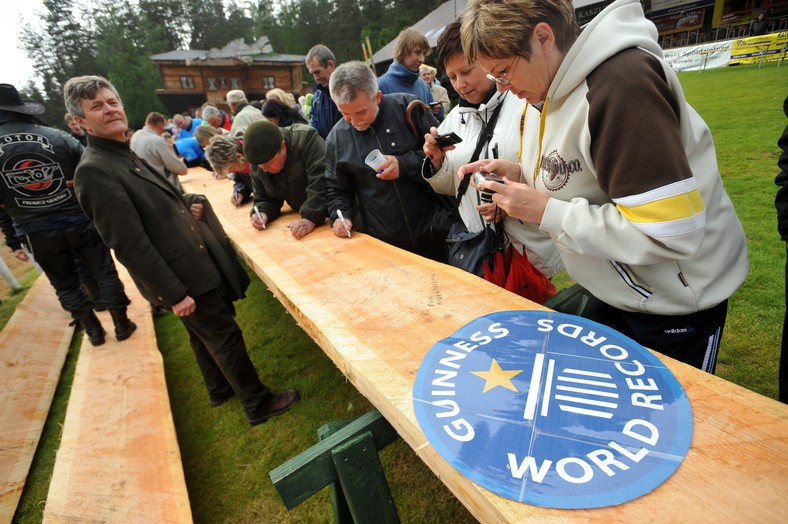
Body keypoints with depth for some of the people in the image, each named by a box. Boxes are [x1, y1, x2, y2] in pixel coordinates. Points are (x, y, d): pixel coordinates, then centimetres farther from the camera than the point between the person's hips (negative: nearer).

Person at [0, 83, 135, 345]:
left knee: (65, 284, 16)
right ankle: (122, 325, 19)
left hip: (37, 233, 1)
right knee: (104, 273, 10)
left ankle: (93, 331, 26)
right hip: (81, 221, -1)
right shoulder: (58, 137, -6)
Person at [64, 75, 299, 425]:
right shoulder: (94, 172, -19)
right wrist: (174, 293, -22)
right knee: (226, 337, 2)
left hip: (196, 263, 9)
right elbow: (130, 244, -23)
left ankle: (221, 389, 44)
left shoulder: (126, 154, 11)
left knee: (206, 335, 23)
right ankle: (258, 405, 20)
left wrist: (186, 206, 4)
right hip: (183, 276, -9)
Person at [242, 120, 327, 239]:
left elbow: (320, 183, -30)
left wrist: (311, 218, -38)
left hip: (331, 212, -6)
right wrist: (262, 213, -15)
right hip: (302, 216, 6)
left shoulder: (305, 139, -21)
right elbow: (264, 199, 6)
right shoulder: (258, 163, -3)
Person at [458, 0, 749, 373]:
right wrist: (520, 176, -6)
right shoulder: (560, 88, 0)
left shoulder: (621, 83, -28)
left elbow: (671, 236, -30)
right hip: (615, 289, 8)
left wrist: (545, 212, -27)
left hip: (675, 300, -8)